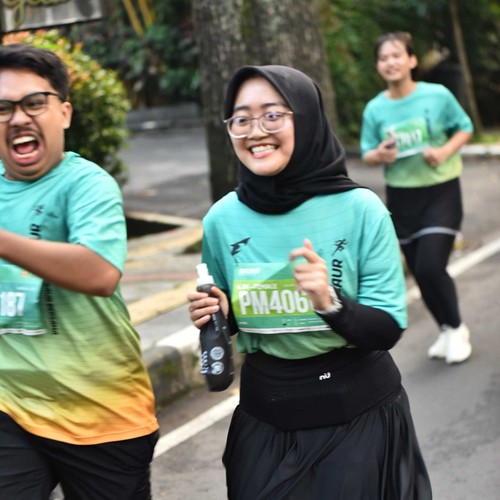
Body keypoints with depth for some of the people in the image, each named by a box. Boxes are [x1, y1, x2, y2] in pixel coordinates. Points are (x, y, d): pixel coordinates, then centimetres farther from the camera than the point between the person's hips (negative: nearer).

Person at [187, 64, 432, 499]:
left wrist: (332, 304, -30)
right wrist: (214, 314, -12)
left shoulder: (360, 209, -14)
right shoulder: (222, 219, -6)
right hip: (267, 421, 2)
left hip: (360, 417, -2)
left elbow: (388, 330, -12)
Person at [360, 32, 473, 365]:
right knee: (420, 272, 8)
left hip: (441, 191, -3)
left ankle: (457, 329, 9)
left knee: (431, 267, -15)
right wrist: (379, 155, -18)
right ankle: (446, 330, 31)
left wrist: (446, 151, -17)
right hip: (402, 196, 3)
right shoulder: (375, 109, -4)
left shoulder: (438, 95, -11)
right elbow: (367, 154, 5)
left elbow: (465, 128, 1)